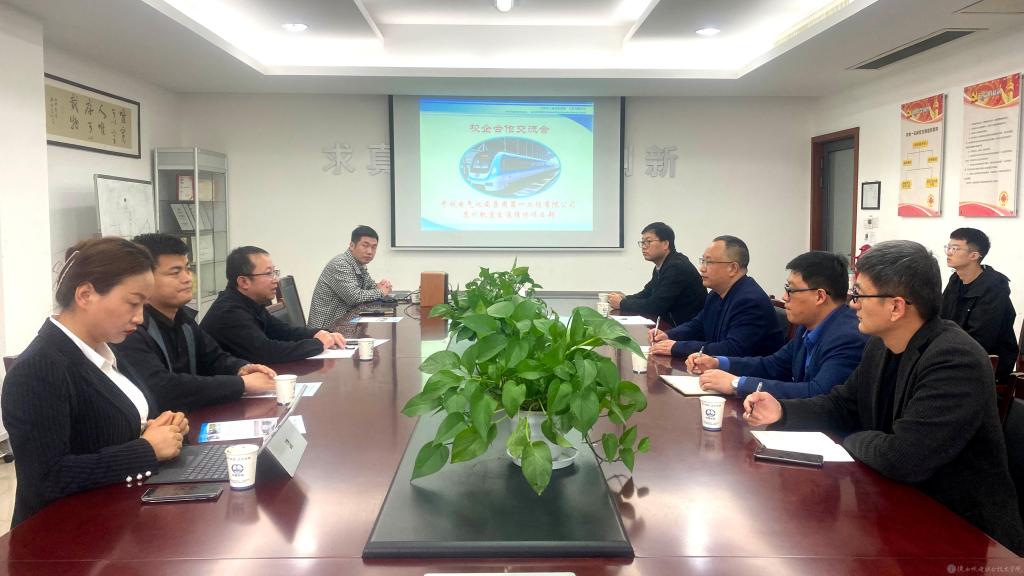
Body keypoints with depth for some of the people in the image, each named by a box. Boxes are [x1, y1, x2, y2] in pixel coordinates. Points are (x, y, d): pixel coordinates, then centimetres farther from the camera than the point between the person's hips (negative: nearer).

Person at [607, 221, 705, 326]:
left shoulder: (677, 267, -20)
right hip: (671, 324, 8)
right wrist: (625, 299, -3)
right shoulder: (661, 266, 8)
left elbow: (655, 305, -23)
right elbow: (647, 293, 17)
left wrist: (622, 304, -12)